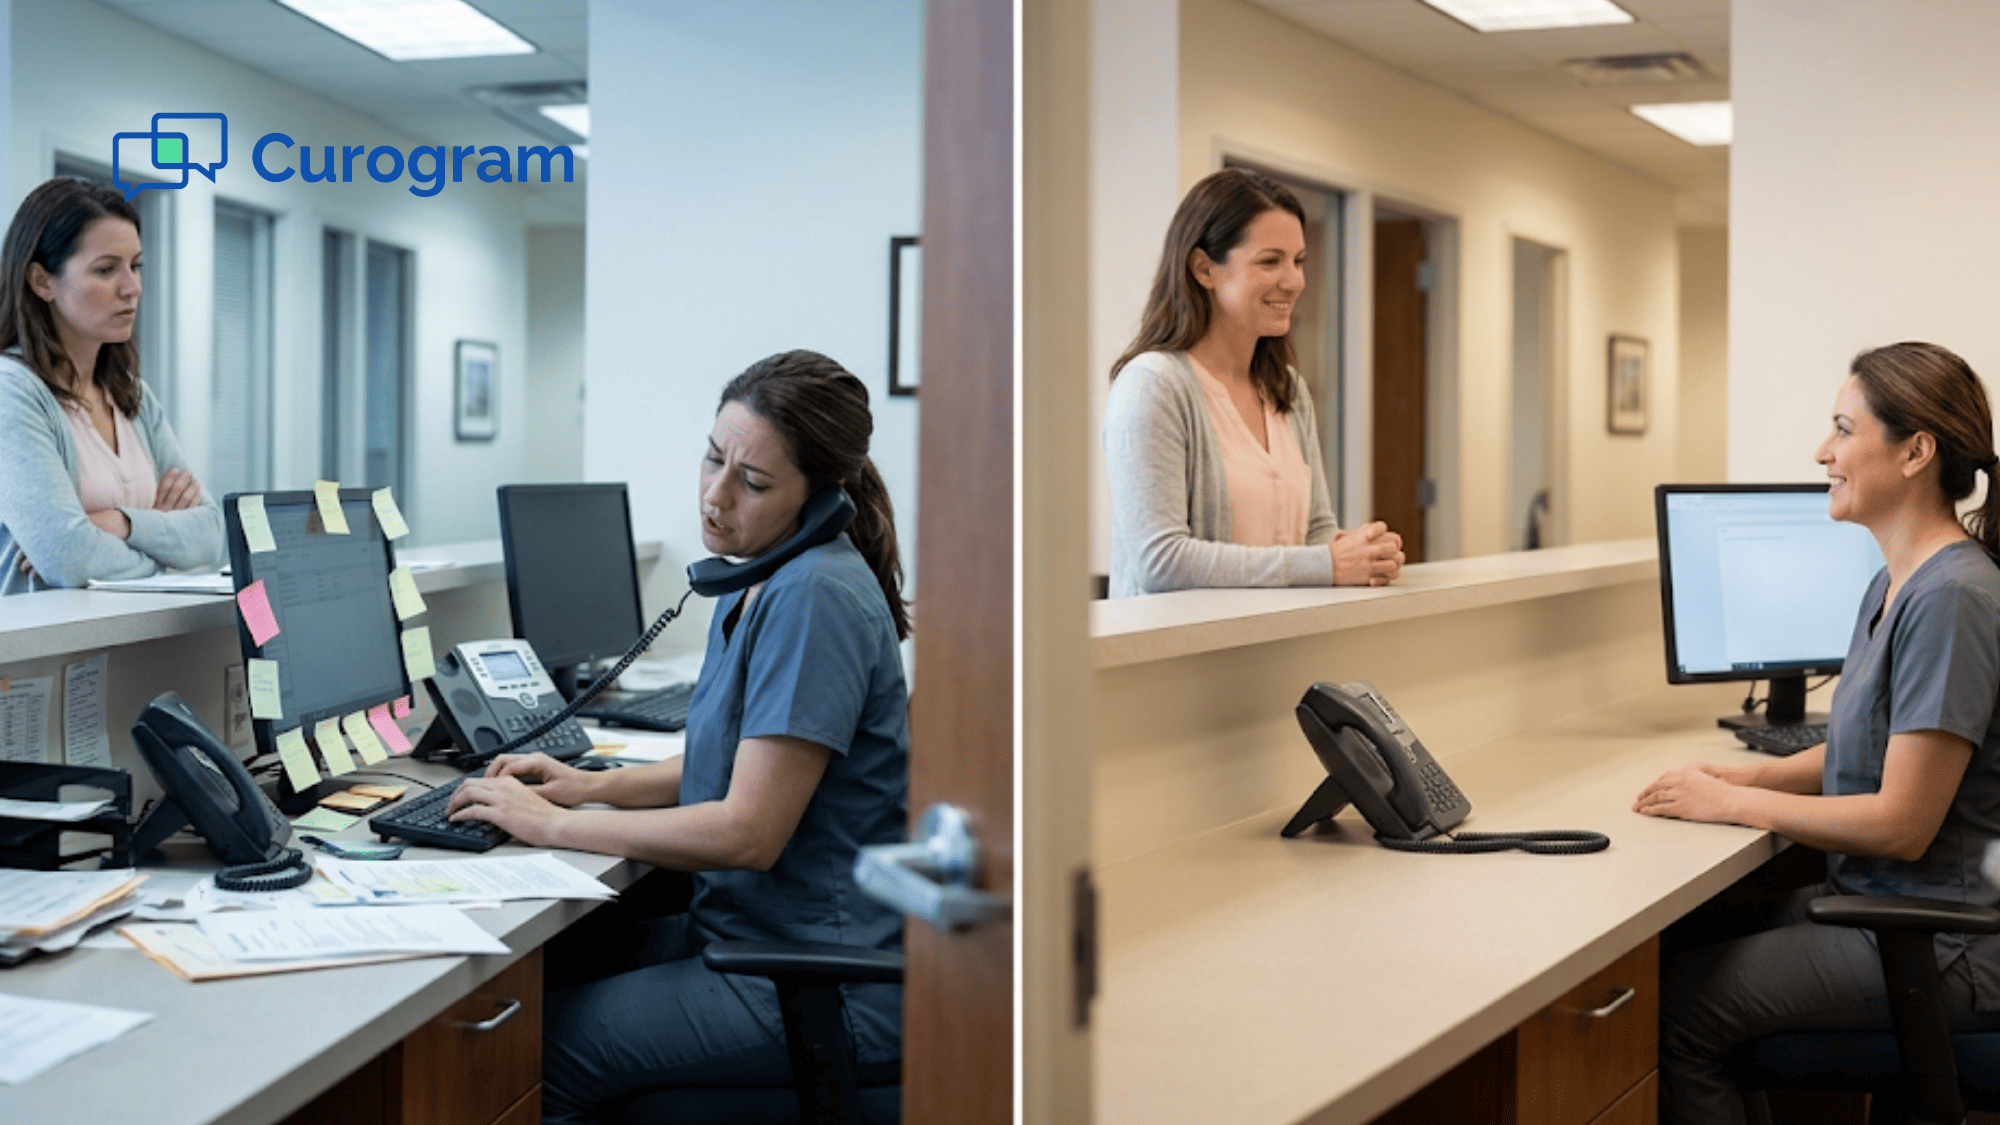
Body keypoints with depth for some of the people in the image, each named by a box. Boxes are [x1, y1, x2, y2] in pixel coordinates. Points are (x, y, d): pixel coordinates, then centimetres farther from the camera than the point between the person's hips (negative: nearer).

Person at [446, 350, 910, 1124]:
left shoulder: (814, 598, -21)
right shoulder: (758, 585, 11)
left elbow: (749, 832, -23)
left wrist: (552, 826, -15)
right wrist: (593, 786, 8)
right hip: (750, 930, 10)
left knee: (530, 1056, -11)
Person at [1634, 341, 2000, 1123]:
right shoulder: (1894, 585, 11)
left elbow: (1901, 823, -22)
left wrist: (1733, 803, -14)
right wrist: (1752, 775, 4)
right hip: (1877, 903, 10)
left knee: (1673, 1008, -14)